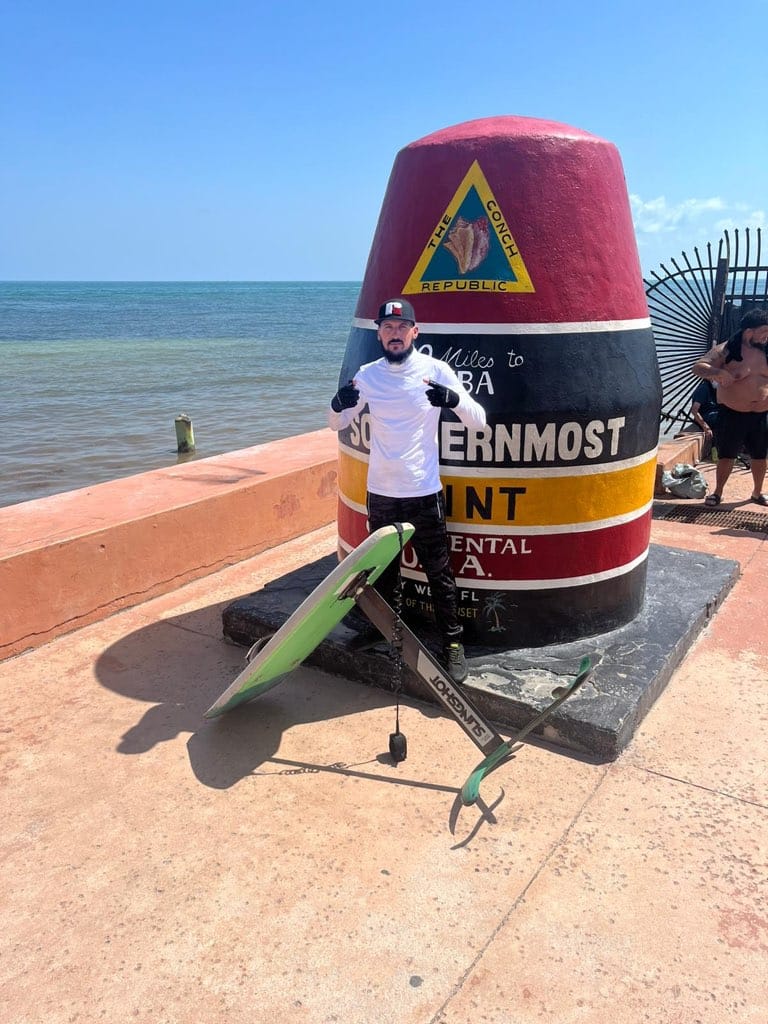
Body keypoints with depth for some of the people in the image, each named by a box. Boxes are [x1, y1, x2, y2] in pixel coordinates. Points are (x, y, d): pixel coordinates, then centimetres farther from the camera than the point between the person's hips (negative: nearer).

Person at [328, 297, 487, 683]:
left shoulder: (435, 370, -7)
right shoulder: (367, 375, 1)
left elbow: (478, 421, -10)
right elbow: (337, 425, 9)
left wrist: (454, 399, -31)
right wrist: (338, 403, -15)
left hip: (424, 493, -3)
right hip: (380, 492, 3)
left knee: (439, 572, 2)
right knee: (382, 571, 19)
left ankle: (453, 643, 17)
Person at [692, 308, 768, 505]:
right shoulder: (726, 350, -11)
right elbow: (698, 367, -20)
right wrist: (718, 372, -38)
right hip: (732, 414, -4)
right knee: (726, 456, 4)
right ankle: (717, 492, 20)